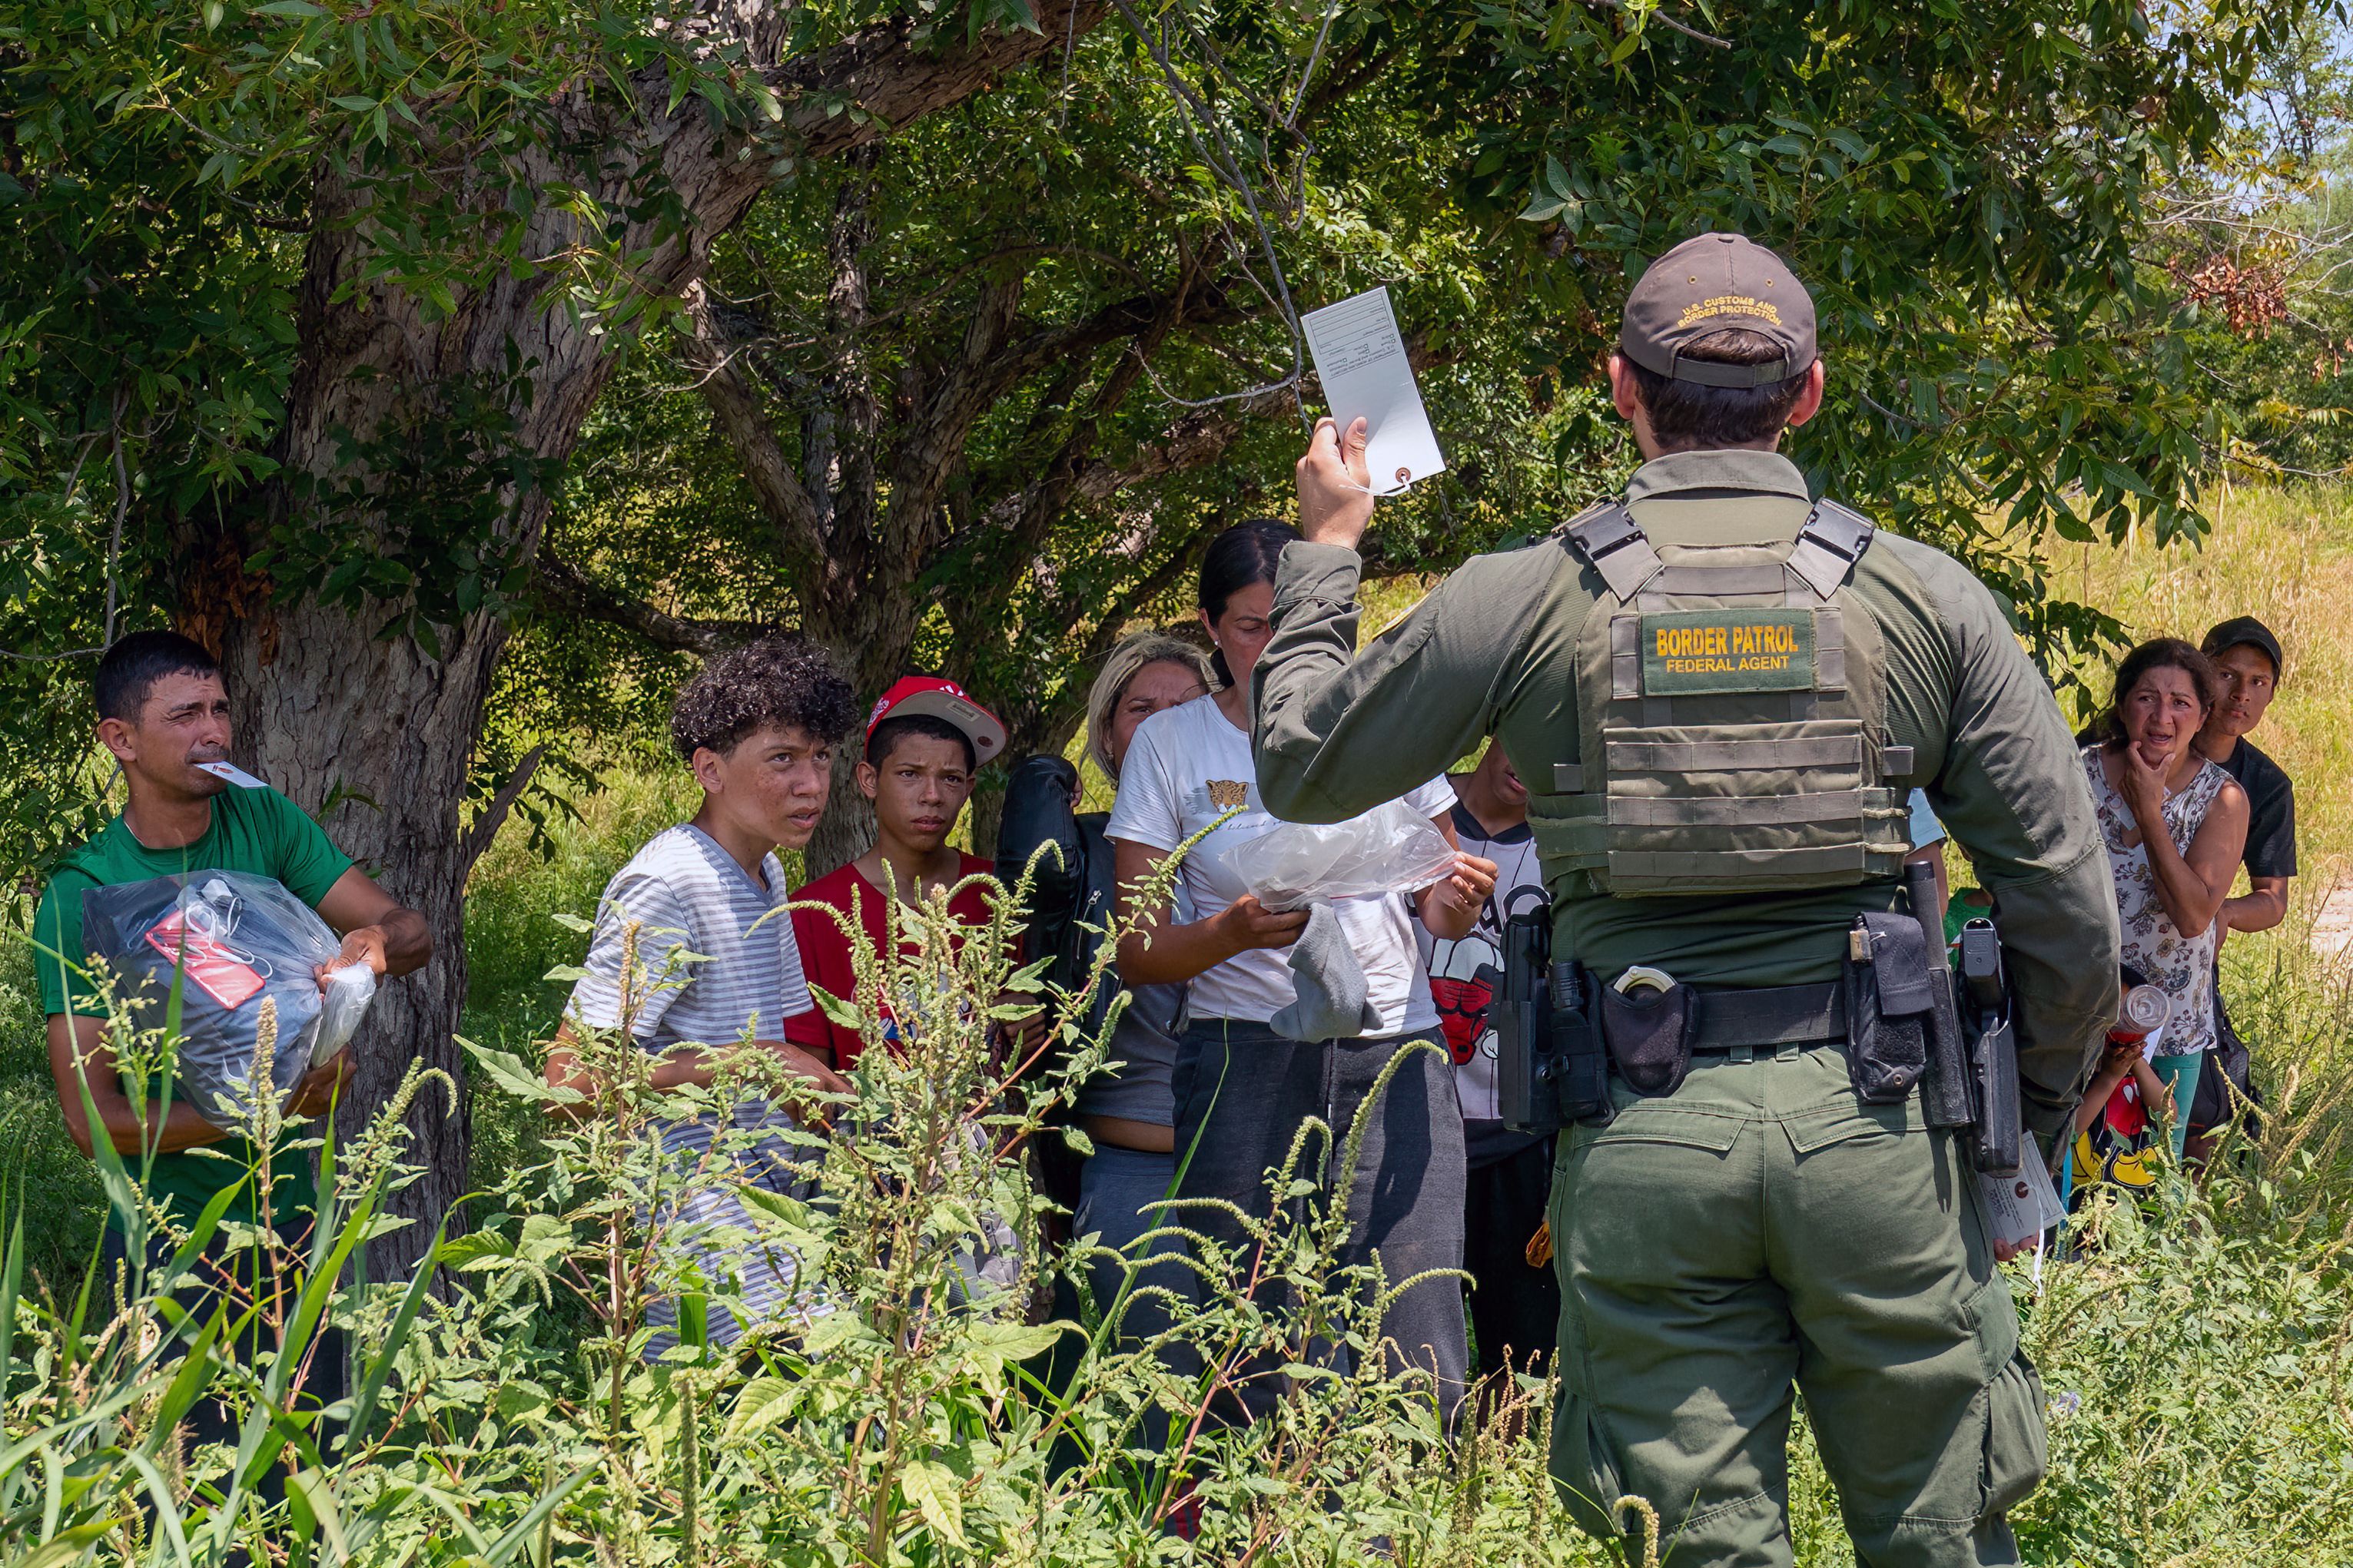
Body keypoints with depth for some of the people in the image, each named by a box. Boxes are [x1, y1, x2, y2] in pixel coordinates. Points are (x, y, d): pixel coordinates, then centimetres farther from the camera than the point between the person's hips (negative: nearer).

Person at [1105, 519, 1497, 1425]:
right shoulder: (1170, 746, 8)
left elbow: (1439, 909, 21)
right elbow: (1139, 955, 5)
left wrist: (1460, 900, -3)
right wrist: (1233, 932, -15)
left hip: (1395, 1053, 1)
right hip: (1247, 1056, -1)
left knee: (1424, 1372, -8)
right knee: (1255, 1380, -7)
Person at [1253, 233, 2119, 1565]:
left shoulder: (1523, 603, 1)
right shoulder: (1925, 596, 4)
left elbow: (1301, 769, 14)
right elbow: (2066, 891, 3)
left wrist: (1328, 548, 28)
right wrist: (2036, 1120, 17)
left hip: (1644, 1141, 0)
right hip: (1871, 1123, 0)